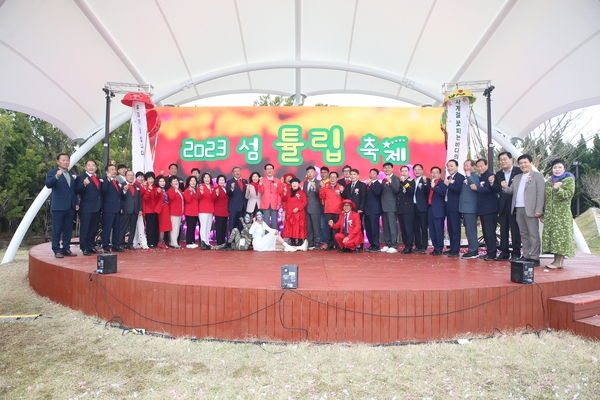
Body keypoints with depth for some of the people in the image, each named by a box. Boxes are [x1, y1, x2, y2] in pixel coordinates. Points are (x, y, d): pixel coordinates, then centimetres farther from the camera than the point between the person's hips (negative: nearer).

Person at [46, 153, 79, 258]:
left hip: (70, 206, 6)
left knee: (68, 229, 9)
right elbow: (48, 184, -19)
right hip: (58, 206, -5)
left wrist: (76, 203, 12)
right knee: (57, 230, 0)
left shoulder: (71, 175, 17)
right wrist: (56, 176, -36)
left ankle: (66, 249, 17)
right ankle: (57, 250, 6)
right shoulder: (52, 173, -1)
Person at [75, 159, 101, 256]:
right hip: (86, 208, -7)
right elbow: (77, 191, -16)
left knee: (94, 229, 13)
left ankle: (91, 246, 22)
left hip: (97, 208, 7)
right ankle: (84, 248, 4)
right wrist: (84, 185, -34)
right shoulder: (81, 177, -5)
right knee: (85, 229, -1)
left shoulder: (97, 178, 16)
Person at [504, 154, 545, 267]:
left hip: (531, 210, -6)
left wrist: (539, 210, -16)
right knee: (524, 234, 11)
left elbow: (540, 194, -8)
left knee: (533, 234, -3)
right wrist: (505, 187, -10)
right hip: (519, 209, 6)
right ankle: (526, 256, 18)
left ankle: (534, 257, 0)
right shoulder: (517, 178, 19)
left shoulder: (537, 176, 0)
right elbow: (512, 191, 12)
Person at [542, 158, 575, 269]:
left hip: (562, 214, -5)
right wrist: (542, 214, 14)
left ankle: (559, 261, -4)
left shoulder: (569, 180, 2)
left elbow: (568, 194, -11)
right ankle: (556, 260, 11)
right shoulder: (549, 181, 16)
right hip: (549, 214, 6)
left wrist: (558, 189, -28)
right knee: (551, 236, 4)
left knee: (560, 235, -7)